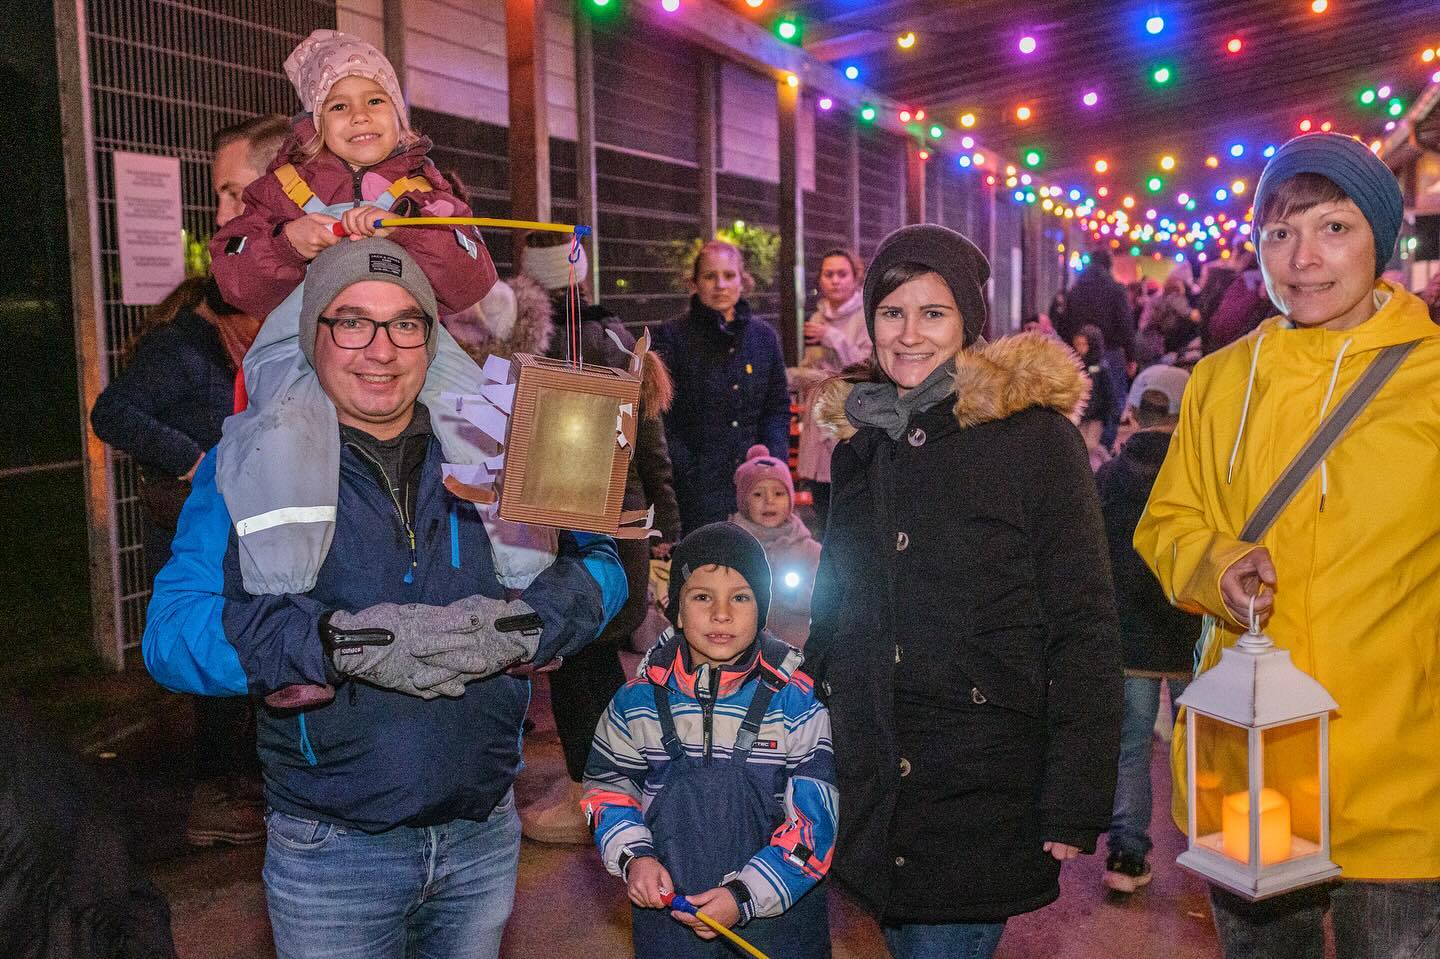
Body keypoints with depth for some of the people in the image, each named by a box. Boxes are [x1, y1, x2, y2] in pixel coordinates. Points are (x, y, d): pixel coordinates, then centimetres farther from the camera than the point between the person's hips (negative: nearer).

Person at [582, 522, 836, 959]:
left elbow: (815, 815, -10)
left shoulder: (796, 699, -10)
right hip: (666, 913, 2)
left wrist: (746, 894, -17)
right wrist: (632, 856, -6)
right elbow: (609, 781, 11)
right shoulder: (640, 697, -1)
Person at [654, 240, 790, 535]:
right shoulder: (672, 337, -2)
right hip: (697, 491, -4)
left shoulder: (764, 336, 11)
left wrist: (773, 463, 0)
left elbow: (778, 407, 15)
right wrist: (687, 469, -13)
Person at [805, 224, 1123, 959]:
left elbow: (1083, 628, -10)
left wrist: (1074, 802, -13)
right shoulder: (859, 440, 9)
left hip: (982, 786, -5)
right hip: (871, 785, 5)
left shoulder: (1033, 435, -8)